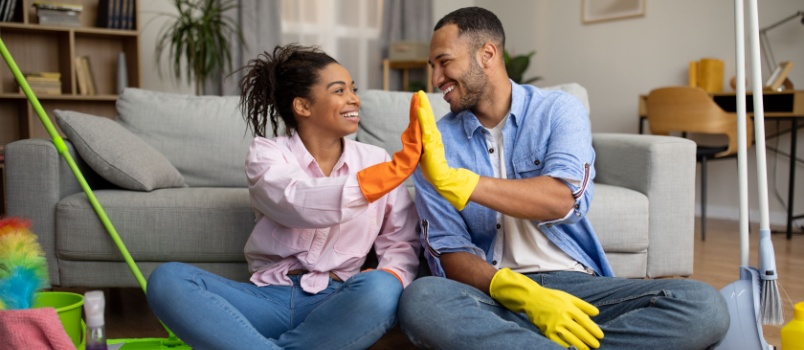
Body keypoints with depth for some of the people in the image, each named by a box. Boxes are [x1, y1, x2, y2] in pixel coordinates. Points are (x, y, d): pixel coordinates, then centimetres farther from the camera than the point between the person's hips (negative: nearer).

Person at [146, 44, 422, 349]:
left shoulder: (377, 160, 8)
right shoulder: (267, 153, 1)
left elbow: (401, 244, 4)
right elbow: (301, 205, -20)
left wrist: (390, 277, -20)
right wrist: (398, 168, -26)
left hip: (337, 302, 1)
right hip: (271, 298, -1)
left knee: (380, 290, -34)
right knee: (167, 279, -23)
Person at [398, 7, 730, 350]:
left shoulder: (559, 109, 4)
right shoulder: (436, 143, 5)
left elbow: (564, 200, -16)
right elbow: (448, 250, -3)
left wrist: (453, 180, -24)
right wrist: (525, 295, -22)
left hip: (574, 283, 1)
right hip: (493, 292, -1)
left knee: (702, 304, -23)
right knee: (420, 299, -34)